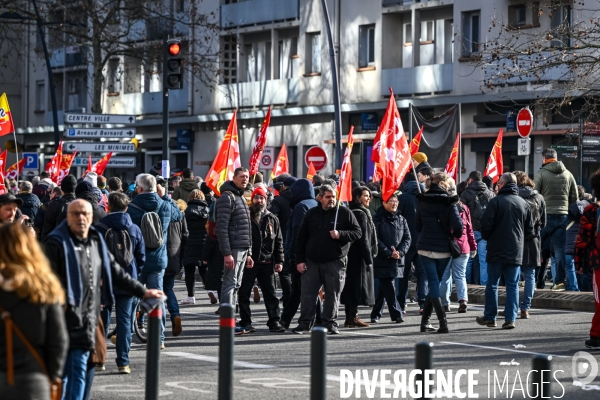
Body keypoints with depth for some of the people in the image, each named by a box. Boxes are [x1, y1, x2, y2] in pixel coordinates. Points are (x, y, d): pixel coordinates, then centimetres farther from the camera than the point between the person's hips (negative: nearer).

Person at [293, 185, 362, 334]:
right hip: (312, 262, 2)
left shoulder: (344, 213, 1)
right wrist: (300, 260, 4)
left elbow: (357, 232, 1)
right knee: (308, 293, 2)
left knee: (332, 294, 2)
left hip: (335, 262, -2)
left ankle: (330, 323, 11)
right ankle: (304, 323, 8)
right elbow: (301, 238, 11)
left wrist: (340, 234, -16)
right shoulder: (312, 214, 9)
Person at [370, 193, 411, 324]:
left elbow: (407, 238, 7)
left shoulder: (401, 219, 11)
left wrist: (400, 252, -10)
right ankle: (396, 314, -10)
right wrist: (389, 253, -16)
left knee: (384, 288, 11)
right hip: (382, 260, -5)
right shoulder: (377, 219, -3)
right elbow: (376, 240, -10)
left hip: (398, 260, 5)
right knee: (389, 288, -10)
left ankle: (375, 314, 20)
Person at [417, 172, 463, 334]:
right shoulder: (449, 202, -9)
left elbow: (418, 225, 8)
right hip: (444, 249, -1)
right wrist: (454, 236, 3)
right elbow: (458, 225, -17)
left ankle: (442, 322, -13)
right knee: (435, 283, 13)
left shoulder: (422, 201, 1)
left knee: (433, 284, -1)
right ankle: (425, 320, 13)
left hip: (425, 247, 1)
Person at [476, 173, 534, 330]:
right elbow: (530, 230, 10)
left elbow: (485, 224, -13)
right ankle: (510, 318, 0)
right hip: (515, 252, 3)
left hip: (496, 251, -3)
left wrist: (487, 237, 7)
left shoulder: (496, 201, -10)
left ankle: (490, 317, 12)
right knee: (512, 286, 5)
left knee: (492, 284, 7)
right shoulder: (523, 204, 5)